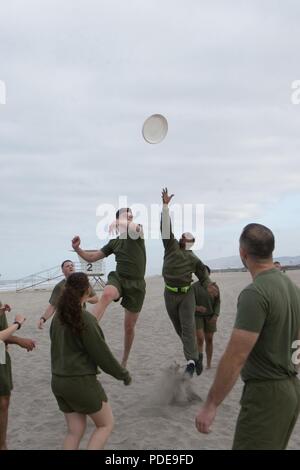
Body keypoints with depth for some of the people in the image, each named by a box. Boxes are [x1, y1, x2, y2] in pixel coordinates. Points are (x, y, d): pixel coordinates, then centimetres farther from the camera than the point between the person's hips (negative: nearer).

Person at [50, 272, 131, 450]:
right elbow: (102, 354, -15)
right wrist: (124, 374, -1)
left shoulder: (59, 317, 4)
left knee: (75, 430, 15)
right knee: (106, 424, 9)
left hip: (59, 381, 7)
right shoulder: (85, 319, -19)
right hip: (81, 382, -7)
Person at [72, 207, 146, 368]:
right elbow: (92, 258, 12)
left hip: (136, 284, -2)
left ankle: (124, 360, 30)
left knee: (129, 327, 7)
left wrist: (119, 224, -43)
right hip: (118, 278, 2)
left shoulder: (137, 232, 0)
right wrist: (77, 249, -5)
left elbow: (134, 228, -27)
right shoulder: (114, 242, 11)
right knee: (107, 294, -37)